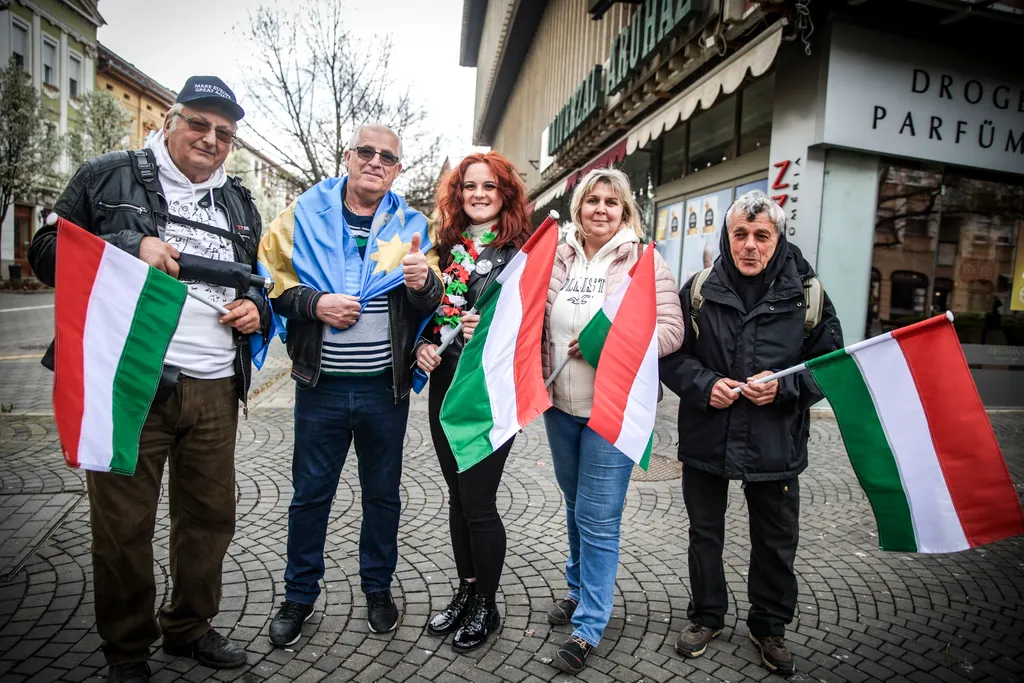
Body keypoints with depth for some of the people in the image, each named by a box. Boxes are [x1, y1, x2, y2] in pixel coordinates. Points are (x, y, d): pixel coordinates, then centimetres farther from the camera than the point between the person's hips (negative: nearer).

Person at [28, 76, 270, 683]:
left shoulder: (240, 205, 17)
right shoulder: (108, 177, 5)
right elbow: (47, 252, 3)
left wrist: (258, 308, 3)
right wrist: (129, 245, -13)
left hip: (216, 390, 4)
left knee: (211, 514, 13)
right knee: (124, 525, 6)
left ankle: (190, 626, 34)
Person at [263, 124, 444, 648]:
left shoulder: (410, 225, 4)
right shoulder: (306, 214, 2)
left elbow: (429, 307, 1)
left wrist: (423, 284, -21)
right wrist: (314, 303, -16)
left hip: (385, 387, 1)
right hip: (321, 384, -1)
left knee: (382, 493, 15)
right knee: (310, 493, 12)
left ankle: (378, 587, 36)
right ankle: (299, 596, 32)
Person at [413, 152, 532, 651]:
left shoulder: (521, 253, -5)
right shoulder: (447, 248, 11)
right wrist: (424, 343, -1)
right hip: (445, 385, 6)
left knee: (478, 502, 1)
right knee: (458, 496, 15)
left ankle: (486, 605, 23)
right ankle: (466, 592, 33)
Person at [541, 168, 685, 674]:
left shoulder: (645, 262, -6)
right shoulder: (559, 260, 6)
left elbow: (670, 331, -12)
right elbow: (538, 323, 14)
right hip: (561, 405, 5)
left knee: (597, 518, 0)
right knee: (575, 506, 20)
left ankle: (588, 626, 16)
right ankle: (580, 590, 40)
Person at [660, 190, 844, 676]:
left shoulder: (806, 294, -4)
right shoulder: (699, 289, -3)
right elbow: (670, 354, 0)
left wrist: (785, 386, -16)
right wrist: (703, 385, -17)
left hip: (776, 445, 0)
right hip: (705, 438, 1)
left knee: (776, 543, 15)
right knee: (704, 535, 17)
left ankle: (769, 626, 39)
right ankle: (706, 615, 39)